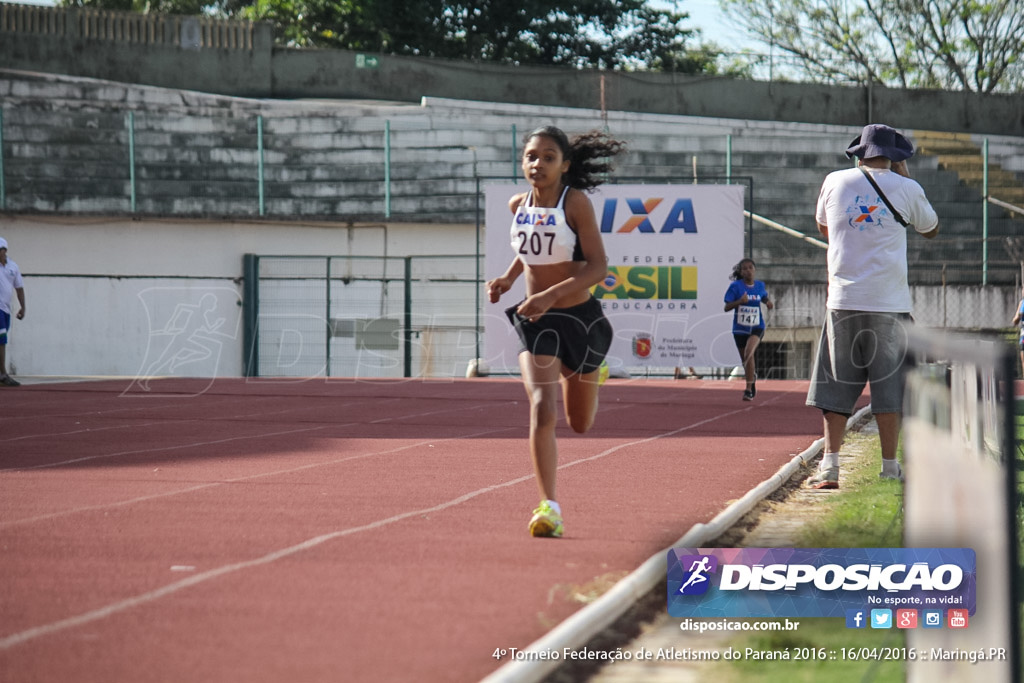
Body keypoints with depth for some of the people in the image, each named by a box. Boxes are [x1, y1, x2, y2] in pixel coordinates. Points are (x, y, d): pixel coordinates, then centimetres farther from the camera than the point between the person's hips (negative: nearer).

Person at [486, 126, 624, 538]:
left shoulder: (576, 202, -16)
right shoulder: (519, 205, -1)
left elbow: (598, 267, -21)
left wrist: (551, 295, -32)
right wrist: (507, 279, 2)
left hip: (581, 317, -2)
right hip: (536, 322, 2)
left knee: (580, 424, 18)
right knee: (541, 410, -21)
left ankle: (589, 375, 55)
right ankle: (549, 508, -20)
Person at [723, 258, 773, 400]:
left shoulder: (760, 285, 2)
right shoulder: (736, 286, -6)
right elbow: (727, 307, -8)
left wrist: (769, 303, 1)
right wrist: (740, 301, -25)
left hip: (756, 327, -1)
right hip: (739, 328, 1)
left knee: (749, 354, -26)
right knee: (746, 361, 13)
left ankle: (748, 389, -22)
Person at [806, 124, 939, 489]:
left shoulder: (835, 182, 5)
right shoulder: (905, 188, 1)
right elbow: (931, 229, 20)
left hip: (843, 299, 1)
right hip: (889, 302, -1)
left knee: (837, 386, 4)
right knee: (889, 387, 3)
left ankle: (830, 466, -3)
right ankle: (890, 469, 2)